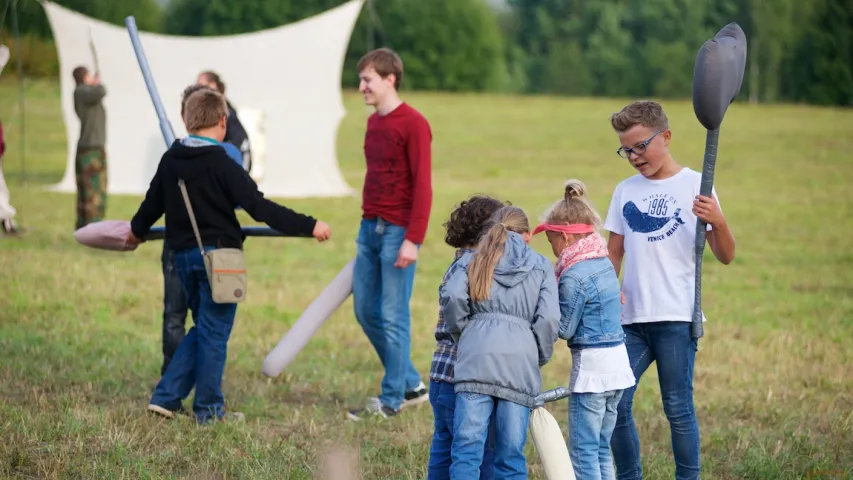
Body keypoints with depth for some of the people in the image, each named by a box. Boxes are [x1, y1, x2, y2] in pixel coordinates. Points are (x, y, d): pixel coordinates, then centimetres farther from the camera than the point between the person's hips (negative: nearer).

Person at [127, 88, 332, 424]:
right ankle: (209, 409, 10)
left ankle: (165, 397, 15)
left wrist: (138, 230, 39)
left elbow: (153, 204, 18)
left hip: (183, 255, 6)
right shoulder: (221, 165, -15)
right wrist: (308, 226, -17)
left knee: (202, 329, 19)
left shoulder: (170, 161, 4)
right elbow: (260, 208, -19)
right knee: (214, 333, 3)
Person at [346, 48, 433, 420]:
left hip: (398, 232, -9)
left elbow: (422, 186, -15)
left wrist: (413, 240, -19)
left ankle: (391, 399, 4)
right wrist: (368, 222, 19)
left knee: (393, 317, -4)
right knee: (365, 310, 10)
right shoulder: (373, 122, 14)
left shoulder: (413, 124, -11)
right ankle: (411, 384, 22)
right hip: (369, 228, 9)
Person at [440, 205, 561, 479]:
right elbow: (549, 318, 4)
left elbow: (452, 297, -1)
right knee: (511, 453, 2)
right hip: (520, 359, 0)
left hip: (477, 355, 0)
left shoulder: (472, 260, 18)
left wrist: (462, 336, 12)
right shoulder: (541, 266, 18)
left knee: (467, 447, -5)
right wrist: (540, 358, 16)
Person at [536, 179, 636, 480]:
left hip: (591, 364, -9)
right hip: (618, 360, 9)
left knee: (583, 450, -3)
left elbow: (564, 329, -12)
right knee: (601, 448, 15)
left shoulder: (574, 277, -16)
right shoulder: (604, 262, 10)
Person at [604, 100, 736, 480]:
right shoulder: (625, 191, 14)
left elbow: (725, 257, -3)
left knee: (678, 408, -4)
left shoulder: (694, 185, 0)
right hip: (631, 319, 5)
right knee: (614, 404, 0)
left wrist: (718, 222, -24)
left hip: (676, 319, -5)